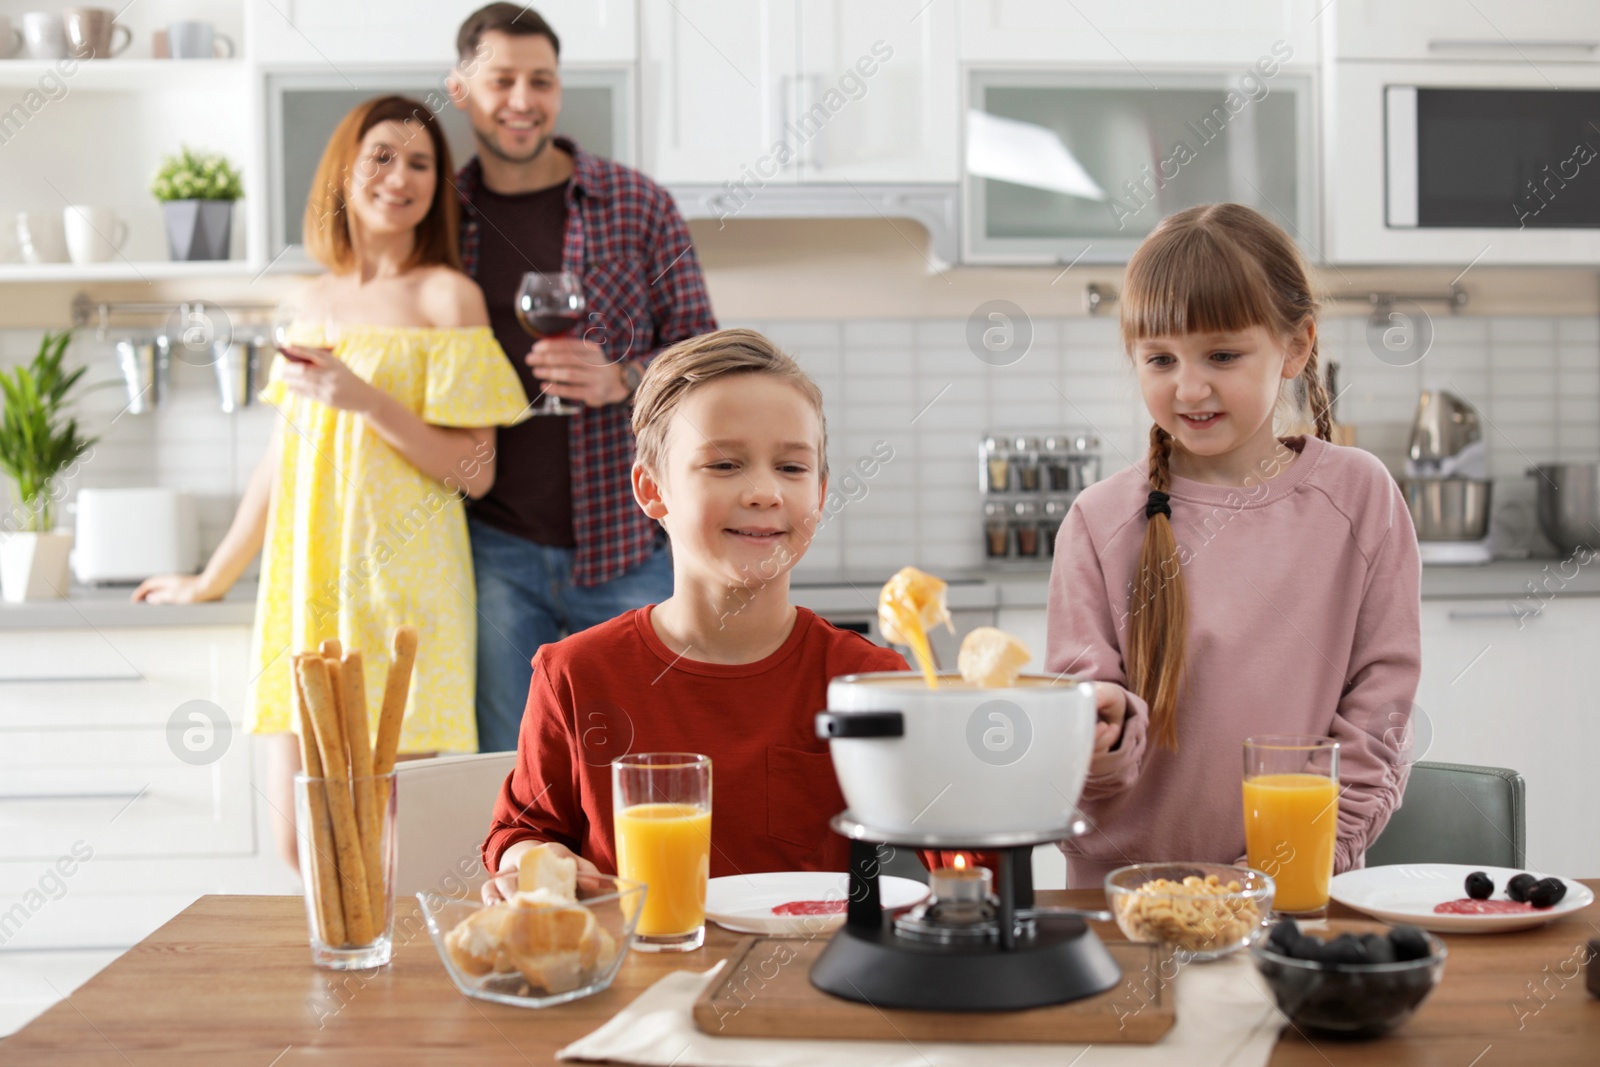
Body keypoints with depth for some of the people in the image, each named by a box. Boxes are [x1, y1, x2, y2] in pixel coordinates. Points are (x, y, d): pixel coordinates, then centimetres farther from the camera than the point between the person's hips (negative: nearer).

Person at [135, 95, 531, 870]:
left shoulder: (447, 296, -2)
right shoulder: (315, 302, 13)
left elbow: (475, 472, -7)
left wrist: (366, 400, -17)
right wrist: (211, 580, 27)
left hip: (400, 587, -5)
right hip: (304, 585, 5)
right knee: (298, 843, 5)